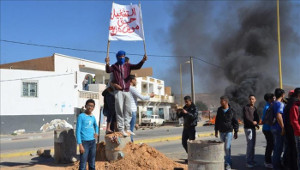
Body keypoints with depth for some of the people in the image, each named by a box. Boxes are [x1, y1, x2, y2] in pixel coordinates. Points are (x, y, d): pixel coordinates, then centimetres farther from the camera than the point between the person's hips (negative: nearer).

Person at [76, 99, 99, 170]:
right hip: (84, 142, -6)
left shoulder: (93, 117, 10)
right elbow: (78, 131, -10)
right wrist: (80, 144, -16)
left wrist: (96, 132, 9)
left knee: (92, 164, 13)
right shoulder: (81, 116, -7)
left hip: (93, 142, 6)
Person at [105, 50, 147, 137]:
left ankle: (127, 128, 17)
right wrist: (107, 64, -33)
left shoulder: (127, 65, 13)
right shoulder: (114, 66, 6)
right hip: (118, 91, -4)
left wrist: (143, 61, -18)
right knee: (120, 110, -5)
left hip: (127, 91, 4)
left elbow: (137, 66, 0)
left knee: (128, 110, 8)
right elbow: (108, 70, -12)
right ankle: (121, 129, -2)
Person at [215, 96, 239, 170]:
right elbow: (217, 121, 11)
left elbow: (235, 122, -1)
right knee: (223, 147, 8)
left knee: (227, 147, -11)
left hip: (229, 131, -4)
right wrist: (216, 130, 11)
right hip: (221, 131, 4)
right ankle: (227, 160, 22)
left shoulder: (231, 111, -7)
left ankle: (228, 164, -4)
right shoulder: (219, 110, 4)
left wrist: (236, 132, -2)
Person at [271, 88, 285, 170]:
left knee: (277, 147, 18)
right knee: (279, 148, -2)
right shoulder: (280, 104, -15)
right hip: (278, 129, -9)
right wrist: (283, 128, -23)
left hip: (274, 128, 9)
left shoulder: (273, 104, 14)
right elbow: (279, 116, -28)